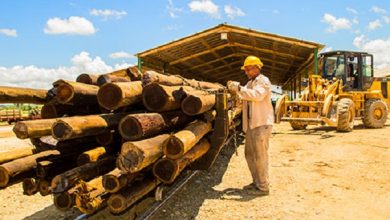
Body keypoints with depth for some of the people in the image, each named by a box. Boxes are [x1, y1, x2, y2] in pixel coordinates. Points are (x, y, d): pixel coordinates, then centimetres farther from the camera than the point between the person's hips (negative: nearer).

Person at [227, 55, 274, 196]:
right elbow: (245, 97, 15)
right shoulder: (250, 83, 20)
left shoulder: (263, 81, -7)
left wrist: (239, 88, -26)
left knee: (260, 155, -6)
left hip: (262, 123, -9)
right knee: (250, 154, 14)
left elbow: (257, 95, -26)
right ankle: (256, 182, 26)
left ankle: (263, 187, 3)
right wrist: (235, 90, -2)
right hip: (251, 124, 9)